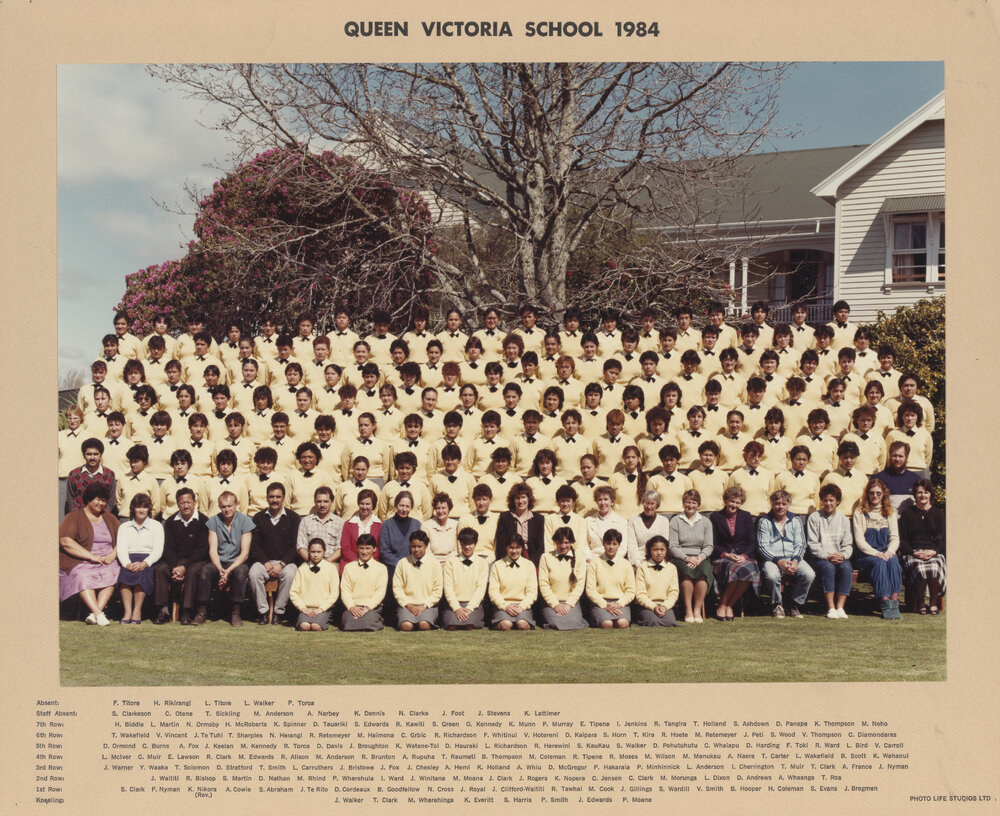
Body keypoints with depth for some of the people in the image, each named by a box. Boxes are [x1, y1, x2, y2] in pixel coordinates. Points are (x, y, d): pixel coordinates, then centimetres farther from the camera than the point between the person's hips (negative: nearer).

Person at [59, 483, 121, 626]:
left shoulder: (109, 518, 21)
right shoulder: (74, 517, 6)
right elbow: (65, 542, -9)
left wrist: (113, 555, -9)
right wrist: (91, 556, -16)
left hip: (107, 562, 3)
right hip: (79, 562, -3)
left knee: (112, 574, -30)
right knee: (83, 577, -36)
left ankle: (96, 612, -40)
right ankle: (98, 614, -48)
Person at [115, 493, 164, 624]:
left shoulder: (156, 526, 15)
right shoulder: (124, 527, 21)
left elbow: (158, 551, 2)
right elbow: (121, 549, 5)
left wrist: (144, 563, -17)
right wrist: (127, 564, -18)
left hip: (148, 562, -1)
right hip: (129, 560, 1)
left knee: (141, 573, -35)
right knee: (125, 573, -33)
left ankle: (137, 611, -33)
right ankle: (127, 611, -36)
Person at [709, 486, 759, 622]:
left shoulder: (746, 517, 15)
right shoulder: (715, 517, 8)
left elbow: (752, 542, 9)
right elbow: (713, 544, 3)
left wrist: (744, 556, -10)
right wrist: (726, 555, -15)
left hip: (744, 557, 2)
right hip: (722, 558, -2)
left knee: (749, 570, -34)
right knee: (737, 570, -37)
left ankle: (728, 605, -20)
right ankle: (722, 605, -21)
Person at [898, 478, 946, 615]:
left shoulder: (938, 513, 17)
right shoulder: (907, 513, 13)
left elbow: (942, 539, 12)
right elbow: (902, 540, 9)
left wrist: (933, 552, -9)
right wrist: (914, 553, -10)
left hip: (934, 553, 1)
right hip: (913, 553, -1)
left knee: (934, 568, -35)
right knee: (920, 569, -35)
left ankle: (934, 602, -14)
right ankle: (919, 602, -14)